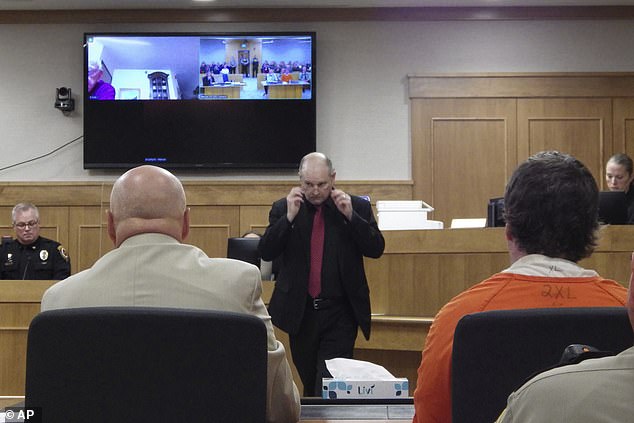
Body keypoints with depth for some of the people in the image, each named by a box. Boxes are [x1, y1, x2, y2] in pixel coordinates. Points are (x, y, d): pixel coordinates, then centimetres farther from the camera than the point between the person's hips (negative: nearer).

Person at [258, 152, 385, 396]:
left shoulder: (358, 207, 1)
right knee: (309, 384, 15)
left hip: (340, 314, -2)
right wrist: (289, 217, -16)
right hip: (300, 312, 2)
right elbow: (266, 252, -5)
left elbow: (376, 249, -5)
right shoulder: (283, 209, 3)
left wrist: (350, 216, -16)